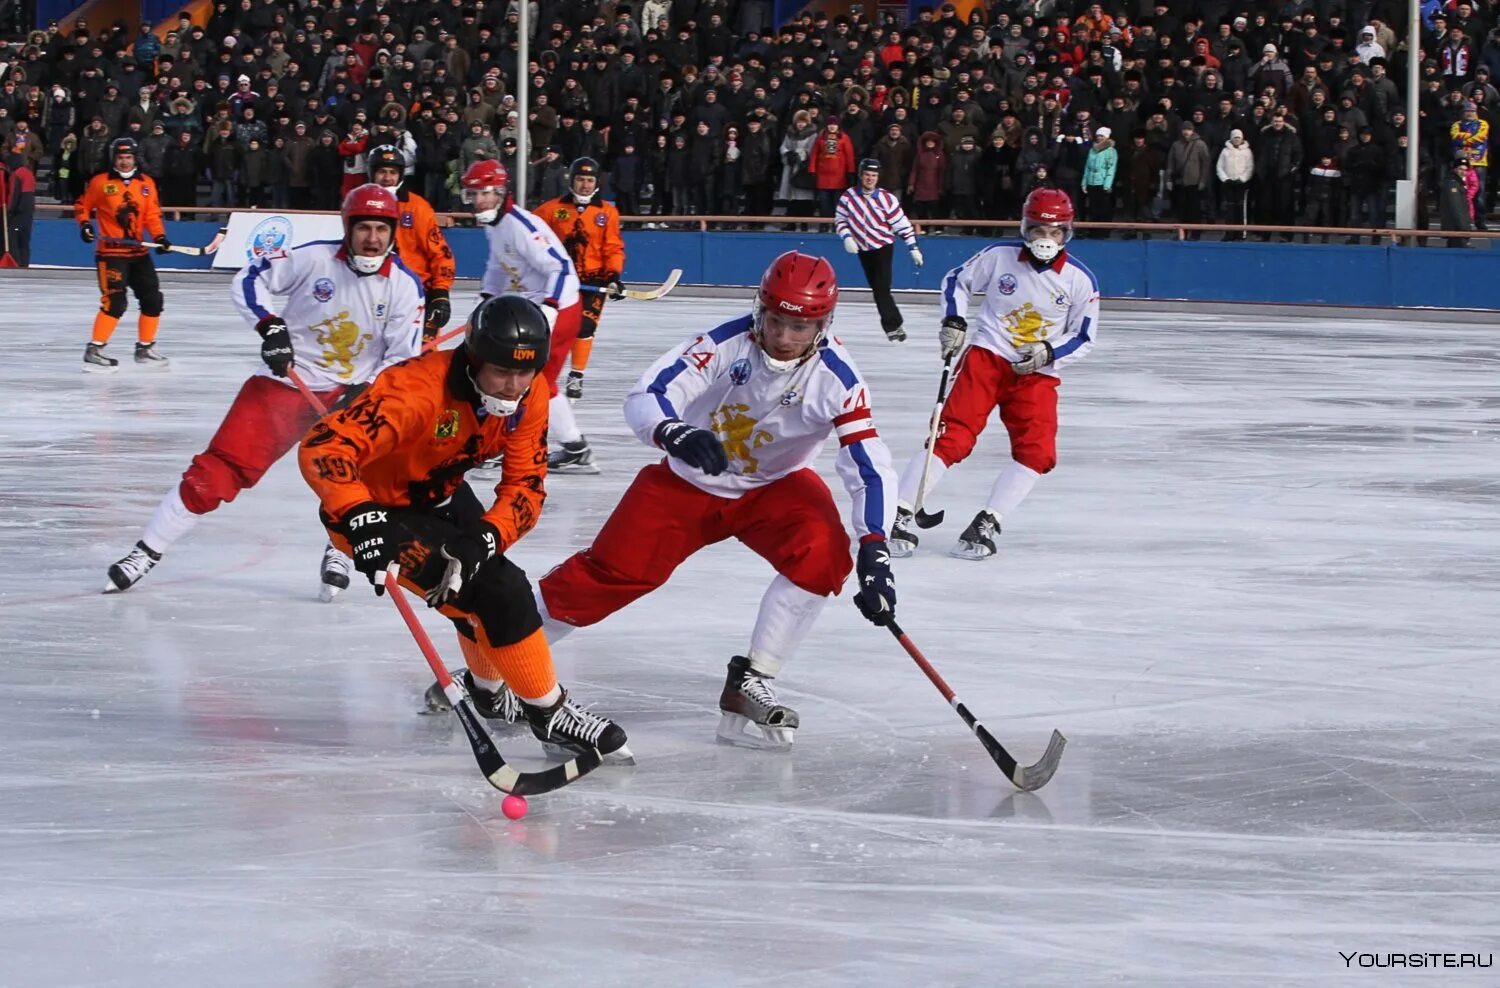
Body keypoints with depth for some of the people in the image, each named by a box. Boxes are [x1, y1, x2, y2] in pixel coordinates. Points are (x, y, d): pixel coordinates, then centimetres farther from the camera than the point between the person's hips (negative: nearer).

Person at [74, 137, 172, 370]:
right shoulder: (100, 183, -4)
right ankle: (94, 350, -12)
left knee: (152, 299, 8)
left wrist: (159, 236, -7)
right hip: (110, 252, -6)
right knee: (114, 301, -17)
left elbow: (152, 214, 7)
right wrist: (85, 224, -12)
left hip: (139, 252, 6)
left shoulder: (146, 183, 7)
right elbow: (82, 206, 5)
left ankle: (145, 348, 24)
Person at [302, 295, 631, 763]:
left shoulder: (529, 398, -14)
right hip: (375, 510, -8)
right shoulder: (420, 390, -37)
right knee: (498, 591, -16)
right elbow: (323, 448, -43)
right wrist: (361, 519, -57)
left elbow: (525, 486, -15)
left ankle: (489, 690, 48)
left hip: (437, 493, 8)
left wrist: (486, 537, -34)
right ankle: (548, 713, -2)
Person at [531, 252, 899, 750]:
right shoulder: (727, 343, -25)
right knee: (614, 570, -10)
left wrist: (874, 552, -39)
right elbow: (643, 397, -29)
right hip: (688, 481, -1)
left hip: (773, 485, 1)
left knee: (823, 552, -27)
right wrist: (675, 433, -53)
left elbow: (871, 469, -26)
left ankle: (750, 684, -16)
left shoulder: (837, 379, -23)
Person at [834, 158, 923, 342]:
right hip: (863, 249, 4)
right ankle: (893, 326, 15)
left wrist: (913, 248, -7)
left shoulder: (887, 199, -11)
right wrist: (847, 237, -12)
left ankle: (893, 325, -12)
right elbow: (839, 219, 5)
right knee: (876, 289, 6)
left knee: (882, 288, -16)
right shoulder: (849, 196, -5)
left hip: (883, 246, -4)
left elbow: (902, 225, -6)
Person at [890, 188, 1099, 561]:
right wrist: (953, 322, -4)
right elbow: (956, 281, 10)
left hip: (1037, 374, 2)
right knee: (952, 436, -14)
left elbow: (1083, 338, 2)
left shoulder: (1080, 280, -5)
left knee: (1036, 452, -15)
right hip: (988, 357, -2)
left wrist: (1049, 353, -15)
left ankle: (987, 524, -8)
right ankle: (900, 515, -13)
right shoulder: (999, 257, -6)